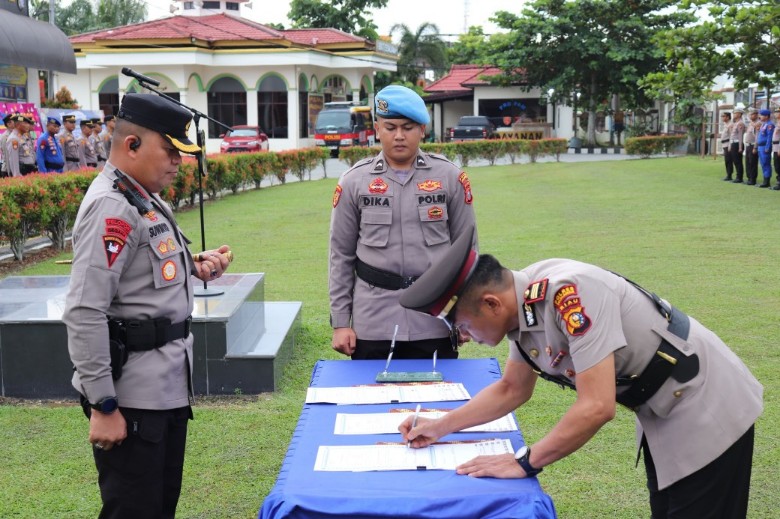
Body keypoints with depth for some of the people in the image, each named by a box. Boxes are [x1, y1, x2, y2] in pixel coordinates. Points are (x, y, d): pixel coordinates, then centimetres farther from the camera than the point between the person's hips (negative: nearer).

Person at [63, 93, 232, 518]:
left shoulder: (146, 200, 12)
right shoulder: (111, 208, -19)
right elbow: (84, 313, -24)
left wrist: (193, 266, 6)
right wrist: (103, 407, -23)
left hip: (167, 386, 10)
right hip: (133, 396, -10)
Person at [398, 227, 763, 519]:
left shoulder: (568, 293, -32)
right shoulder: (522, 304, -4)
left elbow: (597, 407, -33)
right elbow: (512, 389, 13)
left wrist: (525, 462, -22)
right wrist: (440, 427, 9)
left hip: (705, 411, -9)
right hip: (662, 415, 9)